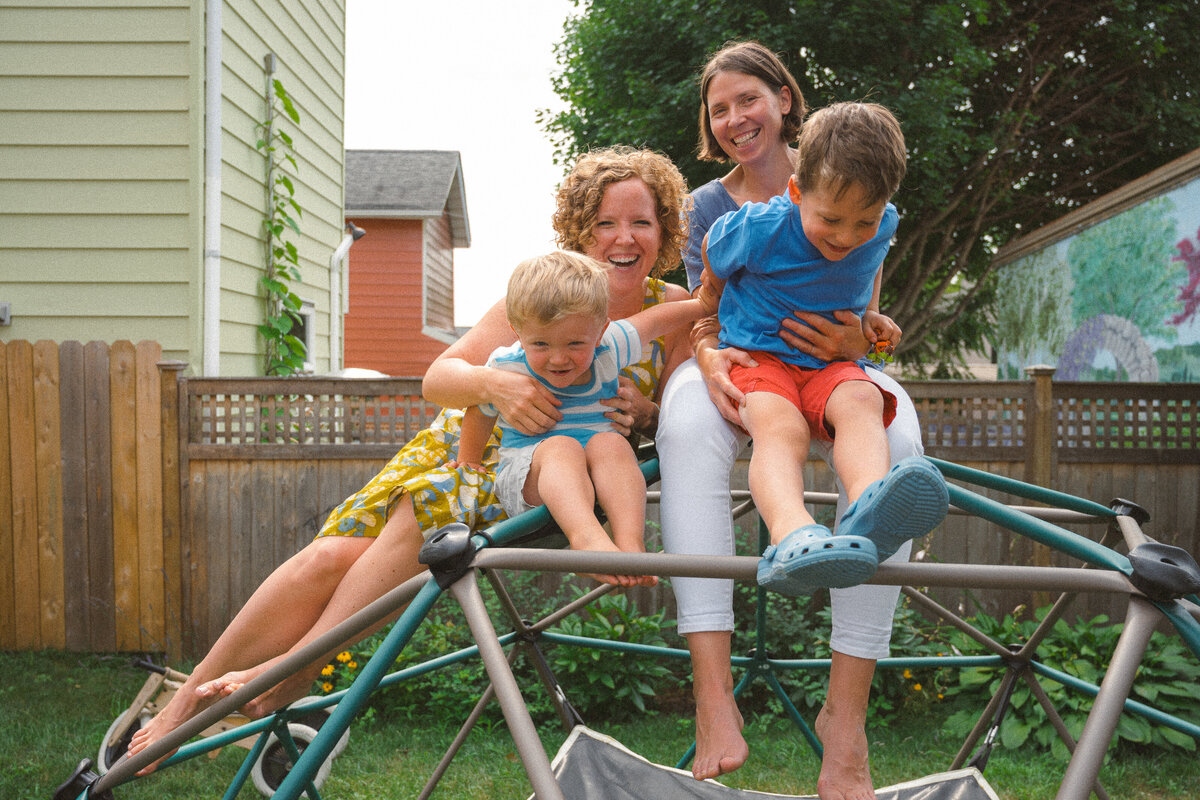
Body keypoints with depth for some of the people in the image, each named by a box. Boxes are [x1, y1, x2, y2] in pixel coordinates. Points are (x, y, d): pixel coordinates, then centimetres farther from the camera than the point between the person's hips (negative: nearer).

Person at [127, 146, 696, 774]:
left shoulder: (672, 310, -6)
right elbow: (438, 378, -13)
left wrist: (644, 413, -24)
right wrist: (494, 383, -35)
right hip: (457, 444, 2)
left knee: (426, 506, -33)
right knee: (330, 556, -15)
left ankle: (294, 667, -23)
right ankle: (190, 696, 1)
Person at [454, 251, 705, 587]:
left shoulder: (607, 349, 0)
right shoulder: (506, 367, -4)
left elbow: (657, 318, 17)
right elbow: (479, 413, 16)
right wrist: (468, 463, 19)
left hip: (597, 483, 2)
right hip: (527, 479, -2)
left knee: (609, 443, -32)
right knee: (561, 447, -36)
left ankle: (631, 544, -49)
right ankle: (587, 538, -63)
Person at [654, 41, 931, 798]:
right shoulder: (710, 205, 13)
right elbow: (703, 318, 6)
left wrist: (852, 342, -25)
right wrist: (711, 361, -21)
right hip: (739, 366, 1)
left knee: (891, 440, -38)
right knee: (687, 425, -38)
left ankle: (847, 709, -37)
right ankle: (713, 694, -46)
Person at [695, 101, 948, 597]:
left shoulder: (882, 226, -1)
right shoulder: (759, 230, -15)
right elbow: (714, 261, 8)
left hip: (830, 363, 3)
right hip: (757, 355, -3)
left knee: (860, 400, -35)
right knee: (781, 426, -38)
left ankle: (868, 511, -66)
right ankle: (792, 536, -67)